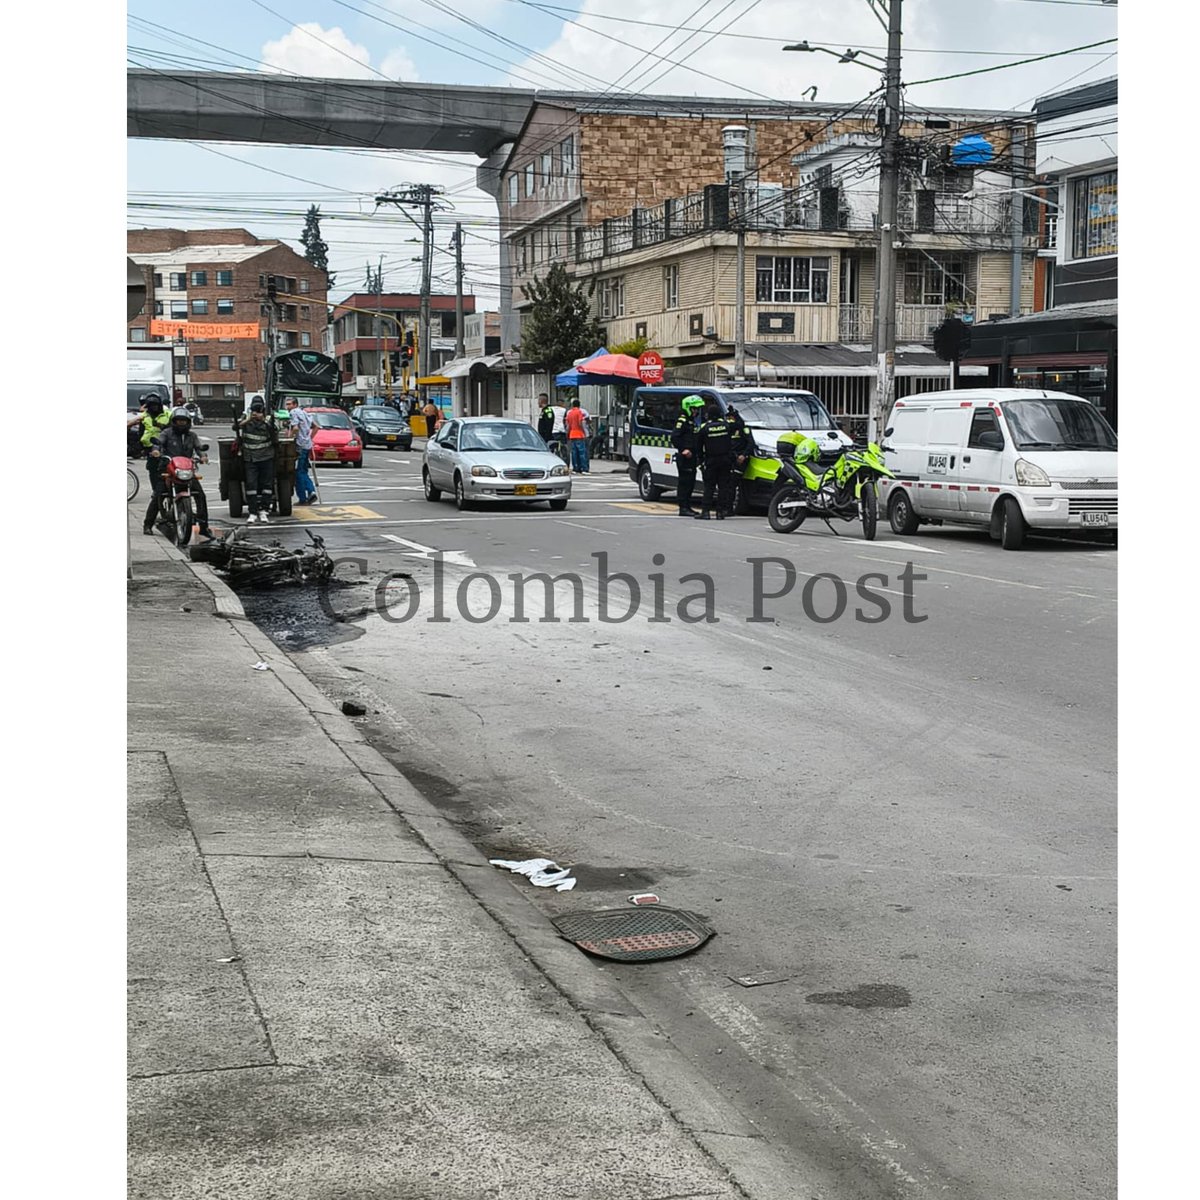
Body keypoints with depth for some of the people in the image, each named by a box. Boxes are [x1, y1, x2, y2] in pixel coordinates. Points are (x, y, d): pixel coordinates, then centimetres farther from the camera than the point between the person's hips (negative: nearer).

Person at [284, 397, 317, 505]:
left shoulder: (293, 413, -9)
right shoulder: (303, 412, 18)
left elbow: (295, 428, -22)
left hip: (300, 445, -8)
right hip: (308, 445, 8)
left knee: (299, 473, -2)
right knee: (304, 472, 15)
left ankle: (302, 498, -1)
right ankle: (311, 491, -2)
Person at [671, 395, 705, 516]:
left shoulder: (695, 421, 18)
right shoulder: (683, 421, -9)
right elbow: (674, 438, -16)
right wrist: (683, 449, -22)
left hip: (692, 456, 9)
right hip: (684, 457, -9)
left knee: (691, 482, 11)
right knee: (685, 482, -9)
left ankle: (687, 506, 18)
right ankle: (683, 508, -9)